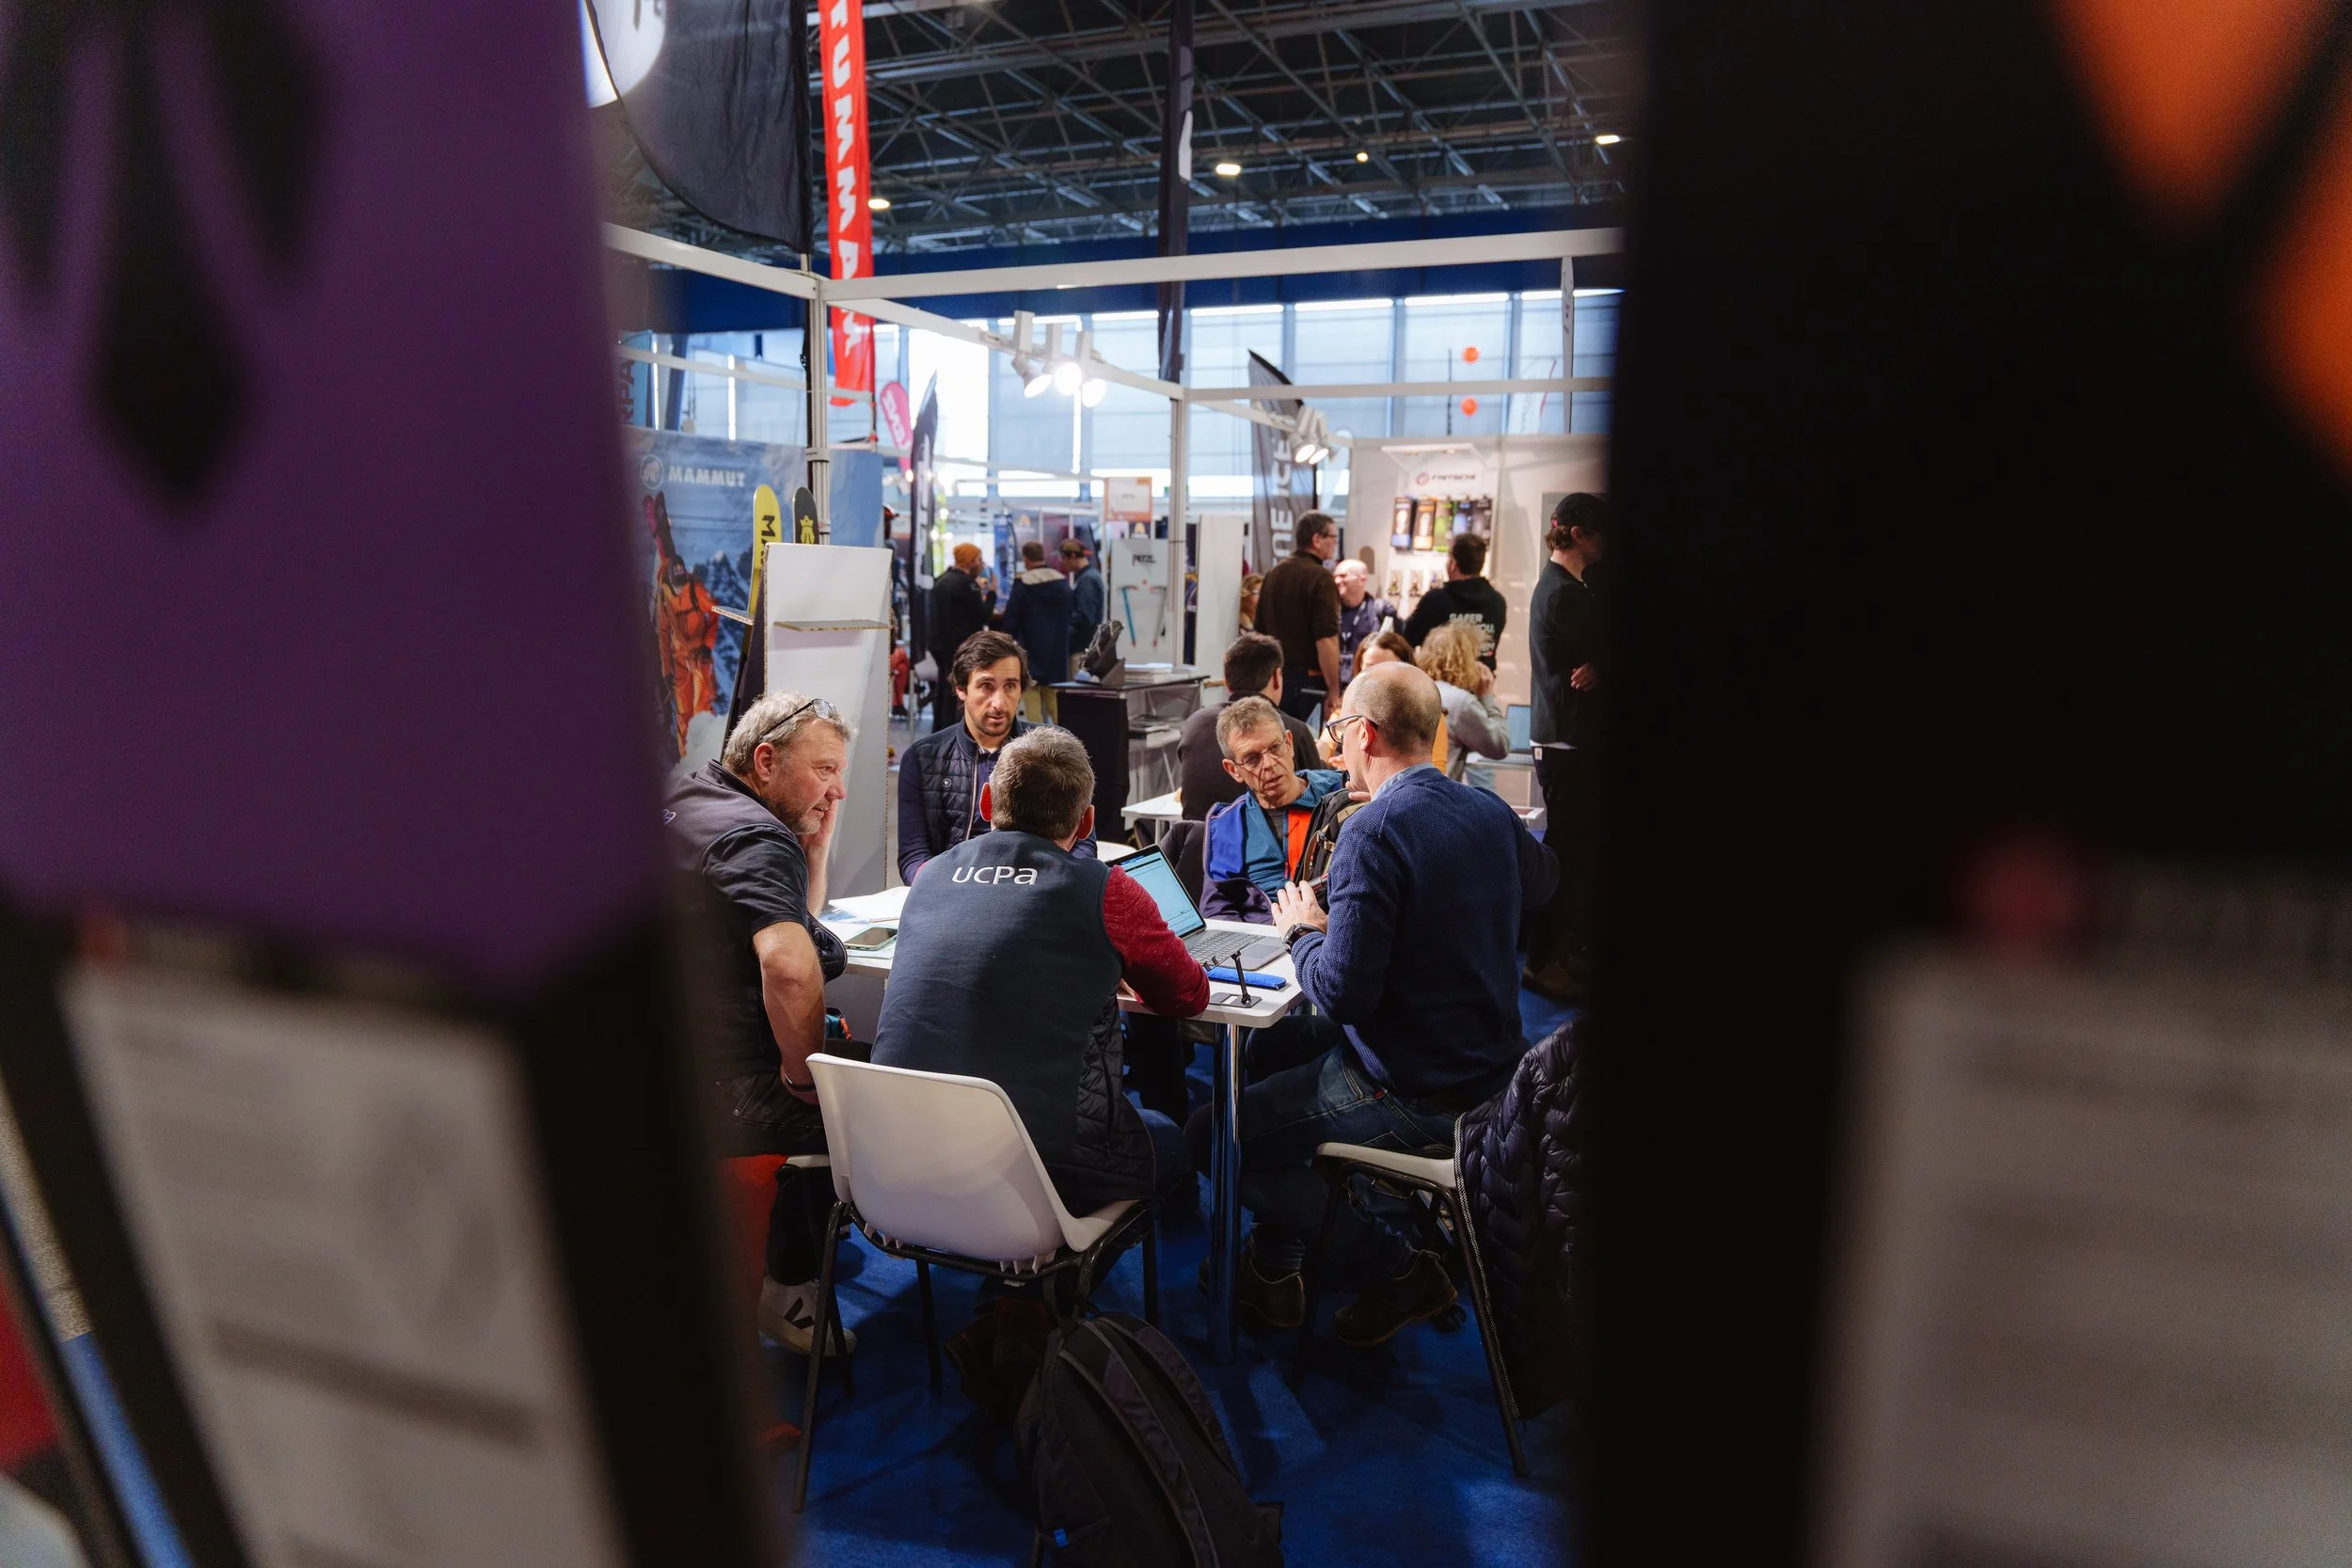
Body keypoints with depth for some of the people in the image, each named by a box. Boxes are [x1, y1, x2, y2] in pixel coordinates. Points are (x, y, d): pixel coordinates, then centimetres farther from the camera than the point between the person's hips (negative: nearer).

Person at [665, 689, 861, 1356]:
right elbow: (787, 964, -39)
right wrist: (803, 1074, -23)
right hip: (710, 1089, -10)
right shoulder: (758, 838, -20)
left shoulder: (684, 797, 11)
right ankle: (788, 1288, 15)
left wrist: (816, 840, 5)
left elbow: (794, 918, 21)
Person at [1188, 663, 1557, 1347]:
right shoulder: (1490, 810, 1)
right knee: (1271, 1044, 25)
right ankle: (1277, 1264, 30)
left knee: (1213, 1137, 1)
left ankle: (1399, 1268, 14)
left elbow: (1341, 993, -27)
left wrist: (1303, 930, -6)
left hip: (1414, 1096, -9)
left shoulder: (1374, 833, -24)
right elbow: (1540, 880, 24)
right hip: (1490, 1066, 9)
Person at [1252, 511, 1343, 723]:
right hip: (1309, 680, -7)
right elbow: (1326, 640, -19)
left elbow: (1260, 631, 17)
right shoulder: (1320, 578, -12)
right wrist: (1334, 692, -16)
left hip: (1276, 677, 7)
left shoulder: (1273, 574, 11)